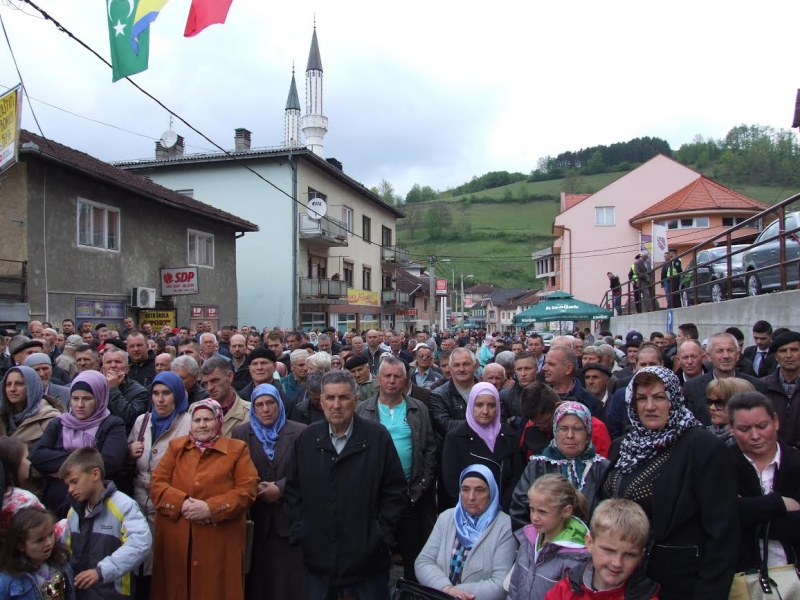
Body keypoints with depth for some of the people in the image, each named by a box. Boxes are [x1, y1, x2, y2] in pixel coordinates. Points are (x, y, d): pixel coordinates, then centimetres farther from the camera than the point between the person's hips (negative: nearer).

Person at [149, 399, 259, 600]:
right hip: (176, 540, 3)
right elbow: (157, 483, 4)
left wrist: (211, 508, -17)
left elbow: (247, 490, -5)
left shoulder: (237, 449, 4)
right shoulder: (176, 446, 14)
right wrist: (182, 503, -13)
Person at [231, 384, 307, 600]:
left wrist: (280, 488, -13)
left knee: (291, 579, 3)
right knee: (258, 578, 7)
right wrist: (254, 489, -10)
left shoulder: (300, 432, 1)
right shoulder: (240, 433, 6)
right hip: (255, 518, 1)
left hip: (289, 517, -1)